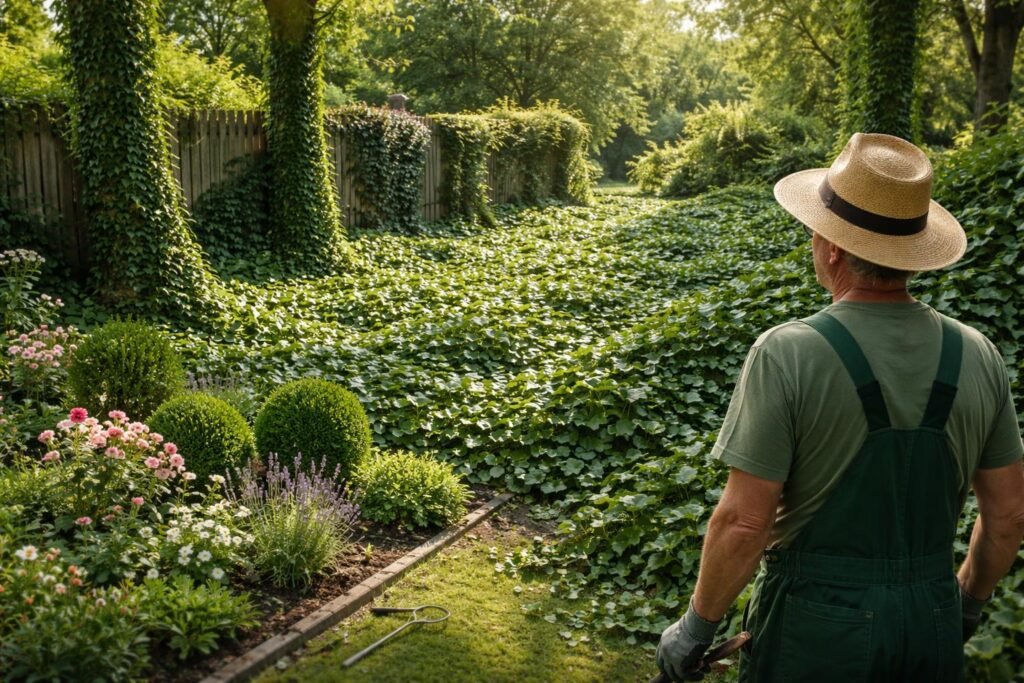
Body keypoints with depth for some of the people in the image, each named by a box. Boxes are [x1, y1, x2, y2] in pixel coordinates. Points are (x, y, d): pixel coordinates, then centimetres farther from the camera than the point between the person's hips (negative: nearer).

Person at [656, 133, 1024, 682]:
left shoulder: (787, 355, -20)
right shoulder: (977, 355, -4)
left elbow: (743, 522, -19)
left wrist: (695, 628, -5)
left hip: (816, 624, -4)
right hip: (934, 624, 5)